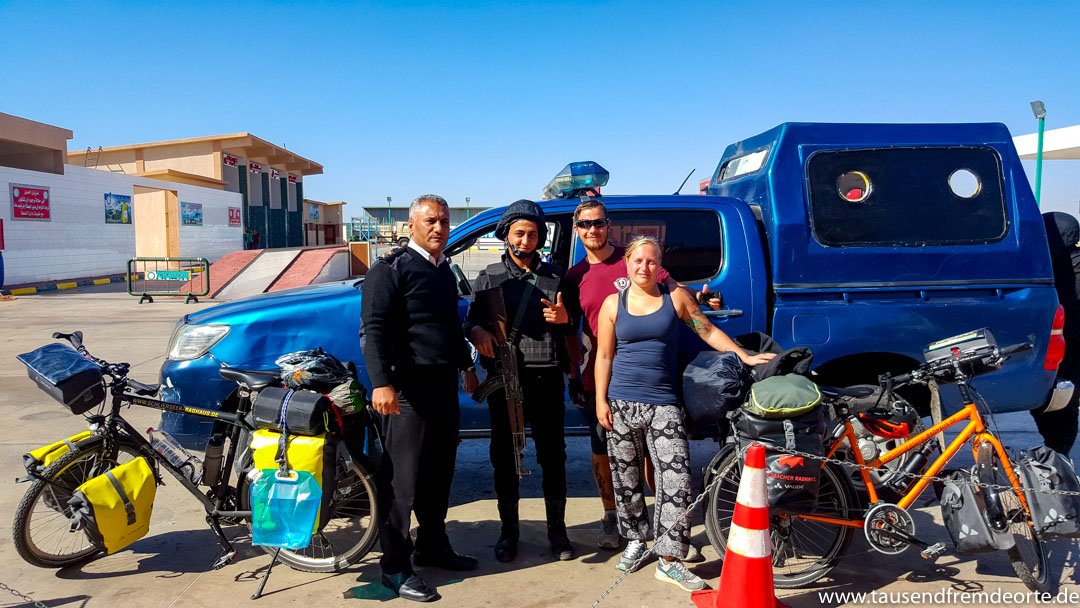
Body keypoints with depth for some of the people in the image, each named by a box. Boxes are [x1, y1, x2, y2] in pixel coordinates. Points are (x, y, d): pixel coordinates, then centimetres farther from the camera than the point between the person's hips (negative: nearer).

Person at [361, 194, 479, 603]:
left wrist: (466, 365, 30)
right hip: (408, 388, -8)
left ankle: (433, 547, 32)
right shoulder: (391, 269, -9)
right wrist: (381, 383, -27)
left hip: (444, 384, 8)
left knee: (439, 473, 17)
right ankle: (395, 566, 8)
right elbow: (374, 330, -17)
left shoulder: (444, 270, 17)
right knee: (402, 478, -2)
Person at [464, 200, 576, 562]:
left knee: (552, 456, 6)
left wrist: (563, 318, -7)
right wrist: (478, 331, -16)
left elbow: (574, 326, 16)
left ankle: (557, 529, 20)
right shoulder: (490, 278, 11)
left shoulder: (555, 276, 13)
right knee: (504, 457, 6)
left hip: (547, 378, 0)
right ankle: (509, 531, 19)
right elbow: (471, 319, 7)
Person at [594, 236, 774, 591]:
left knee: (676, 479, -10)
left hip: (664, 404, -1)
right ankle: (636, 540, 31)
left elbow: (709, 332, 10)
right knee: (626, 478, 9)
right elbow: (604, 356, 4)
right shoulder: (613, 303, 4)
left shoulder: (675, 297, 3)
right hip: (621, 403, 1)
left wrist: (745, 356, 5)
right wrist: (600, 400, -1)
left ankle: (669, 560, -1)